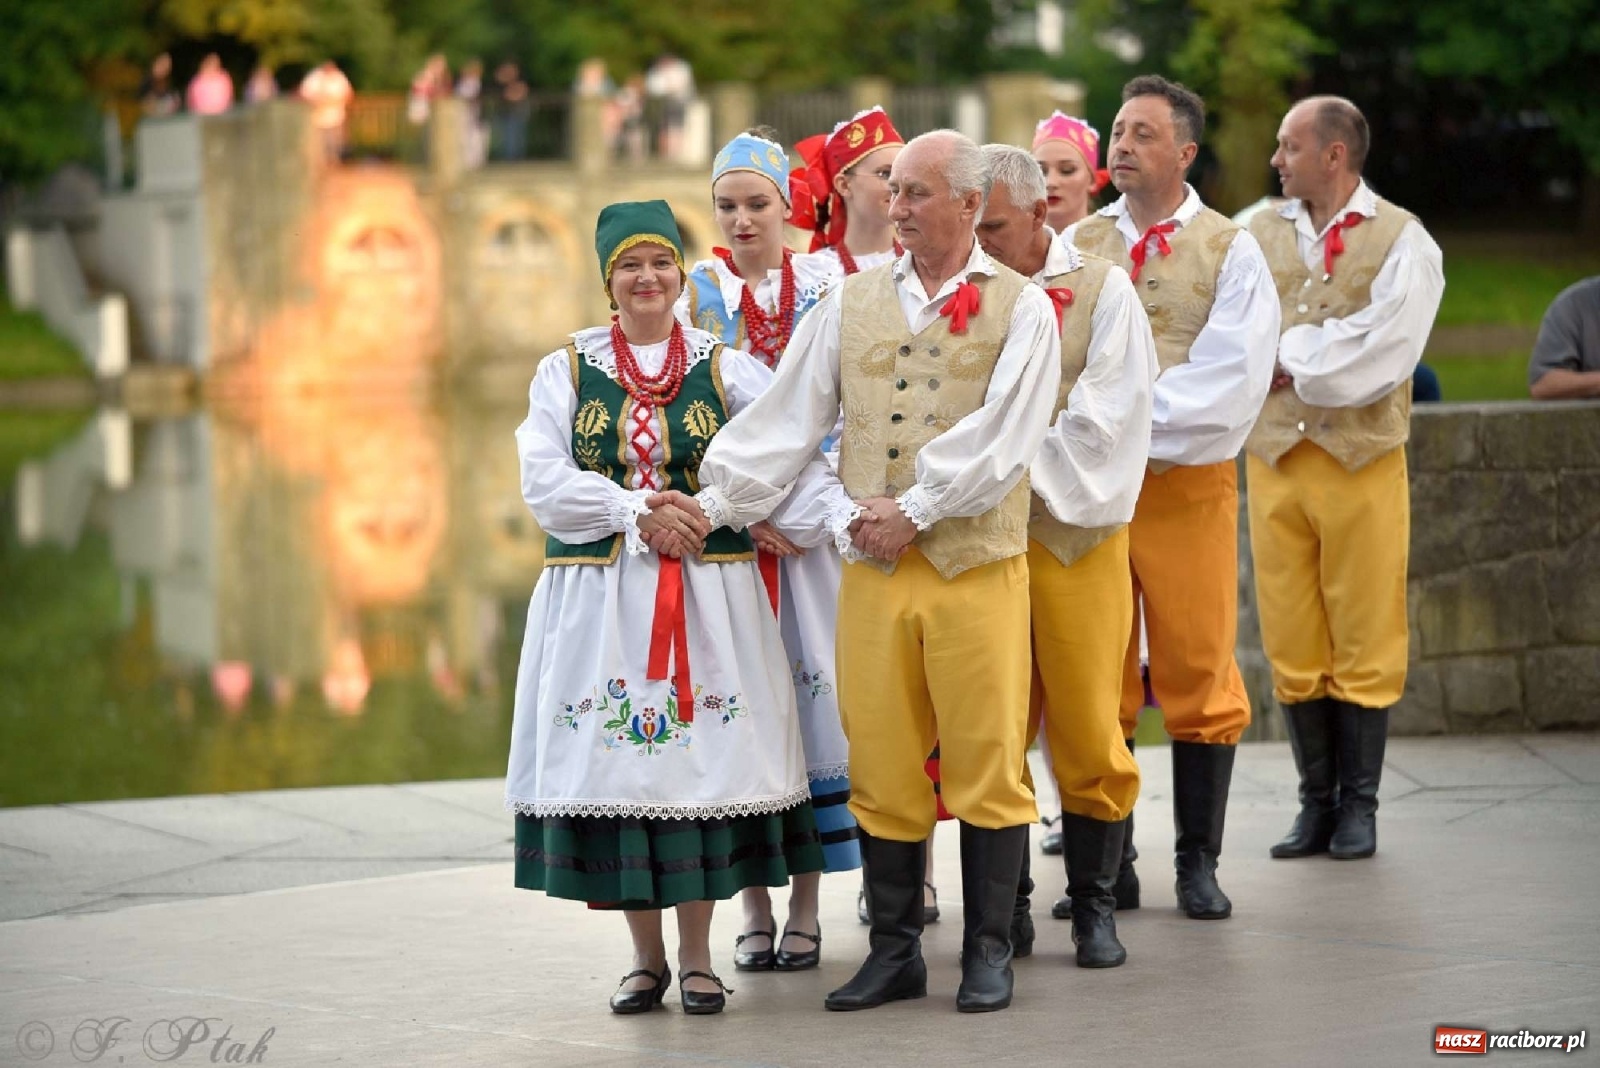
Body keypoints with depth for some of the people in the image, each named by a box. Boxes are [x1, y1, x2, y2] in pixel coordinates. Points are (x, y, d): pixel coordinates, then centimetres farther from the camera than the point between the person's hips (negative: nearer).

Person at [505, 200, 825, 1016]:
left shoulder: (724, 368, 6)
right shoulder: (566, 370, 7)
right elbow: (544, 482, -4)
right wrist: (637, 512, -12)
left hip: (707, 595, 0)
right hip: (598, 597, 1)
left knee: (702, 758, -3)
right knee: (615, 762, 0)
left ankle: (697, 955, 6)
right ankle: (646, 955, 11)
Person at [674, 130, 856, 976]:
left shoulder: (824, 289, 6)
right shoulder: (696, 294, 5)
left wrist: (799, 516, -9)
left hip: (808, 517, 0)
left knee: (811, 683, -3)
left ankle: (806, 906, 2)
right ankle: (754, 907, 4)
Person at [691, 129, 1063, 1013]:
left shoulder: (1019, 308, 3)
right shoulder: (851, 303, 13)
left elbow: (998, 438, -8)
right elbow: (787, 420, 11)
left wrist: (915, 510, -12)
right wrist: (711, 501, 4)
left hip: (975, 565, -3)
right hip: (873, 568, 3)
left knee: (986, 763, 0)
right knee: (881, 765, 5)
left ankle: (988, 951, 9)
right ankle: (895, 950, 15)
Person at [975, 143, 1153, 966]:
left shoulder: (1102, 290, 2)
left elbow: (1102, 422, -6)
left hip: (1075, 536, -2)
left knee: (1087, 734, 0)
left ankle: (1093, 906, 10)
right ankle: (1005, 905, 13)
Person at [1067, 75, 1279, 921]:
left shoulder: (1231, 254, 3)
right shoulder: (1074, 246, 10)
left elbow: (1230, 380, -8)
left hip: (1189, 484, -2)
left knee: (1197, 675, 1)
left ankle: (1199, 865, 11)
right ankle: (1108, 867, 11)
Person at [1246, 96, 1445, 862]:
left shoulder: (1400, 241, 1)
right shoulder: (1257, 237, 13)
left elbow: (1382, 357, -10)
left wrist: (1291, 360, -4)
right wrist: (1315, 352, -5)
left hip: (1362, 460, -3)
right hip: (1274, 456, 3)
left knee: (1364, 639, 0)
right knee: (1291, 642, 4)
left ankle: (1359, 804, 9)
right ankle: (1316, 800, 13)